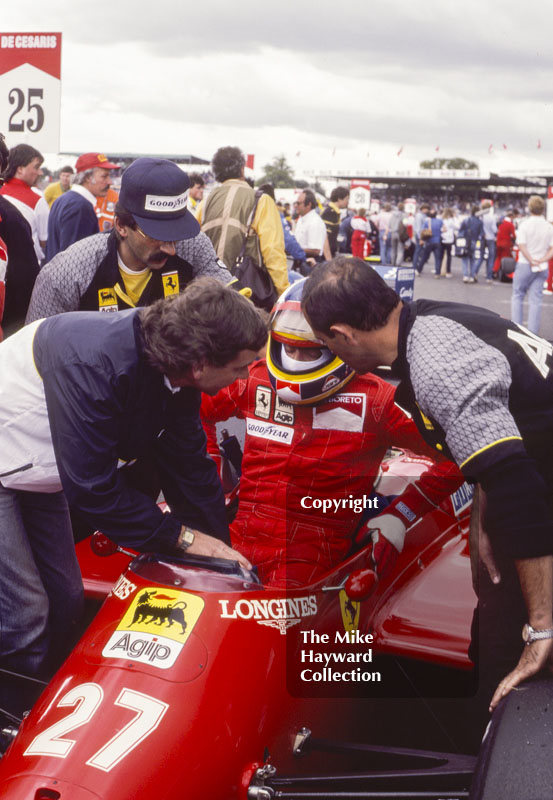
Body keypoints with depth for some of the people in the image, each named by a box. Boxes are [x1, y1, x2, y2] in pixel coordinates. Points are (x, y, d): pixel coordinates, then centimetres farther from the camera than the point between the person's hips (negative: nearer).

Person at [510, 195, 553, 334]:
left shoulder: (525, 225, -9)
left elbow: (522, 246, -15)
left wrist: (531, 261, -11)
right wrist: (542, 260, -9)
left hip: (524, 265, -3)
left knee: (517, 296, 11)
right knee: (535, 300, 5)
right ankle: (533, 332, 4)